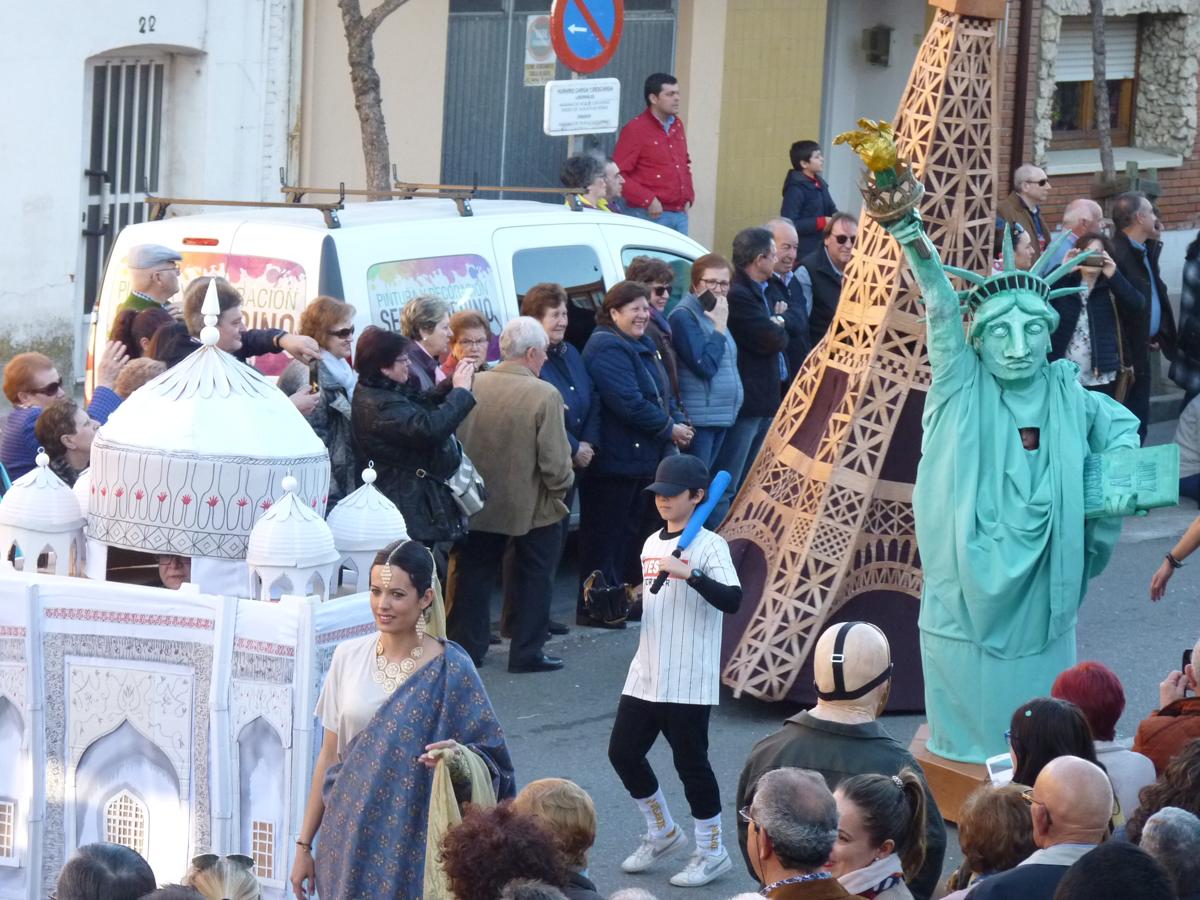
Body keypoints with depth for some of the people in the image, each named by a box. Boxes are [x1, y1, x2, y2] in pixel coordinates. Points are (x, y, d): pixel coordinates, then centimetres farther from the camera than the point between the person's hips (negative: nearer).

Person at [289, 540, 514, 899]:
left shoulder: (450, 671, -8)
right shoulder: (348, 657, 3)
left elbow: (491, 762, -5)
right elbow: (329, 757, 8)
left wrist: (458, 758, -28)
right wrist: (304, 844, 9)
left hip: (412, 843, -3)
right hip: (347, 839, 3)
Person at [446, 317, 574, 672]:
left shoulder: (472, 386, -8)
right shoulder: (545, 396, -20)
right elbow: (555, 460, -21)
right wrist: (561, 488, -1)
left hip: (478, 506, 4)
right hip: (532, 507, -3)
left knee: (475, 574, 17)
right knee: (533, 578, 12)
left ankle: (468, 646, 21)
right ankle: (526, 652, 14)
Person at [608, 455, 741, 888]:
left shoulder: (709, 545, -11)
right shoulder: (652, 543, 13)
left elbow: (732, 600, -24)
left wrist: (689, 573, -33)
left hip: (689, 681, -8)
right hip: (645, 674, 8)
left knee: (690, 761, -2)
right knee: (623, 751, 9)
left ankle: (712, 851, 13)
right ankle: (662, 833, 28)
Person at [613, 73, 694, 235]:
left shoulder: (677, 126, 14)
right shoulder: (635, 129, -8)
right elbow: (618, 175, -13)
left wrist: (688, 197, 13)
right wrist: (648, 200, -17)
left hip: (680, 214, 7)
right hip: (651, 215, -7)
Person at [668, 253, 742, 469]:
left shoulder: (714, 314, 16)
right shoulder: (684, 316, -12)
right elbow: (704, 366, -19)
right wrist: (720, 328, -17)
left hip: (721, 417, 9)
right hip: (698, 419, -9)